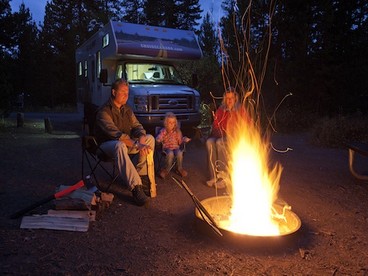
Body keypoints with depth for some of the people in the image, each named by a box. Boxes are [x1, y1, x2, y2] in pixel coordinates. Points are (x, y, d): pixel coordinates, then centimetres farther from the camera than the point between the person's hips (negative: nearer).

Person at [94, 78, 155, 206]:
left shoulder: (127, 109, 7)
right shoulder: (104, 112, -19)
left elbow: (137, 126, 4)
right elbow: (115, 134, -32)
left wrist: (141, 138, -22)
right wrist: (136, 145, -42)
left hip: (126, 142, 8)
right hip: (107, 144, -7)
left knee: (150, 138, -10)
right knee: (120, 146, -42)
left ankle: (142, 175, -10)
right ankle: (136, 187, -45)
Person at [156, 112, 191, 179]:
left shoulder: (177, 131, 10)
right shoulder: (163, 131, 2)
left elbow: (180, 141, 12)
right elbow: (158, 139, -6)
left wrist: (185, 139, -7)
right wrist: (159, 139, -29)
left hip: (176, 147, 2)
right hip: (167, 147, -2)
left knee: (179, 153, -30)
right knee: (170, 154, -35)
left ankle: (179, 168, -5)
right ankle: (167, 169, -13)